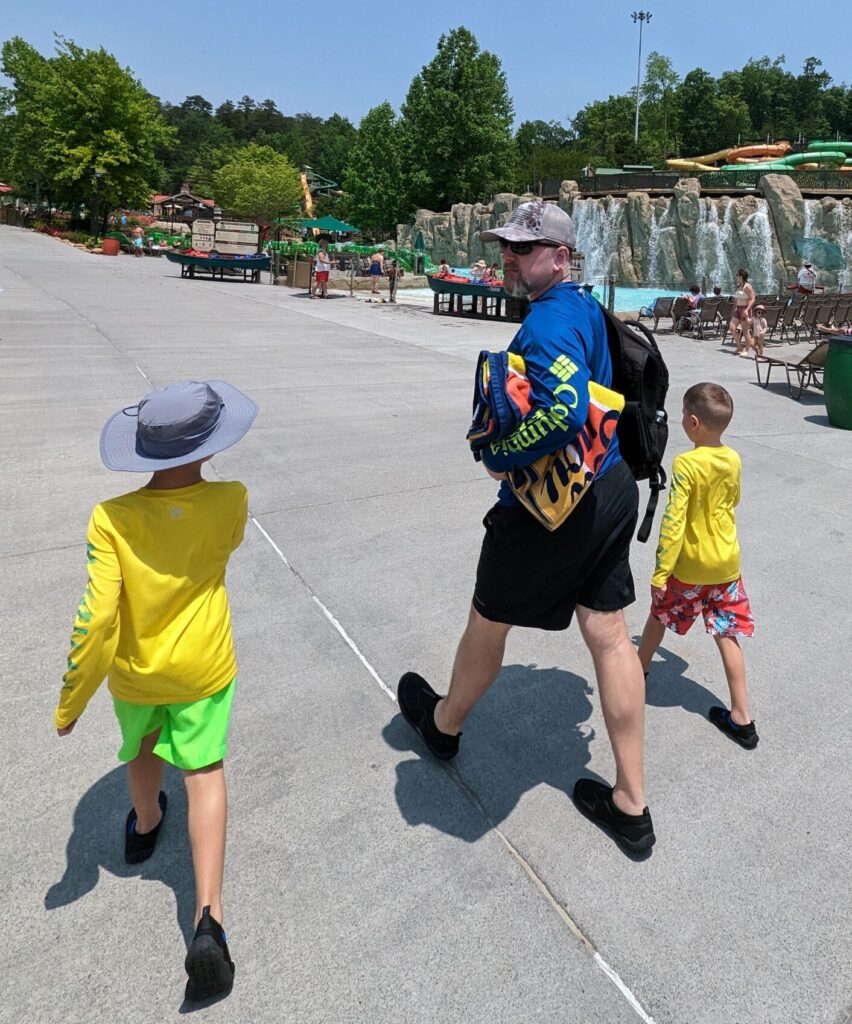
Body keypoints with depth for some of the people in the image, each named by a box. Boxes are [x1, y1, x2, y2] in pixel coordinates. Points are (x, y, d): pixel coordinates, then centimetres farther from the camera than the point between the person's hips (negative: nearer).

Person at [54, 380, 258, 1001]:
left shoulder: (111, 520, -23)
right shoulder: (231, 502, -20)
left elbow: (96, 618, -23)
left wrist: (72, 701, -10)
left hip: (133, 673, 1)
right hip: (202, 669, -1)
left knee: (143, 750, 29)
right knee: (205, 774, 10)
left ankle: (145, 826, 57)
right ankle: (208, 918, 1)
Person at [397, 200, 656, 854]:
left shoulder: (547, 322, -19)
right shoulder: (587, 308, 11)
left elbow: (566, 411, -35)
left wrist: (500, 457, -21)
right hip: (611, 489, 9)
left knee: (489, 621, 14)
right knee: (610, 634, 11)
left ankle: (444, 724, 44)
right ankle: (632, 806, 24)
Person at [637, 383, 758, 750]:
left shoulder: (686, 464, -22)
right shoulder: (733, 460, -2)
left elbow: (673, 522, -24)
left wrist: (660, 571, -19)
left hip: (691, 566, -5)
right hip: (727, 562, 5)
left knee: (660, 615, 20)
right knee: (727, 636, 9)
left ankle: (640, 670, 42)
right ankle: (742, 719, 13)